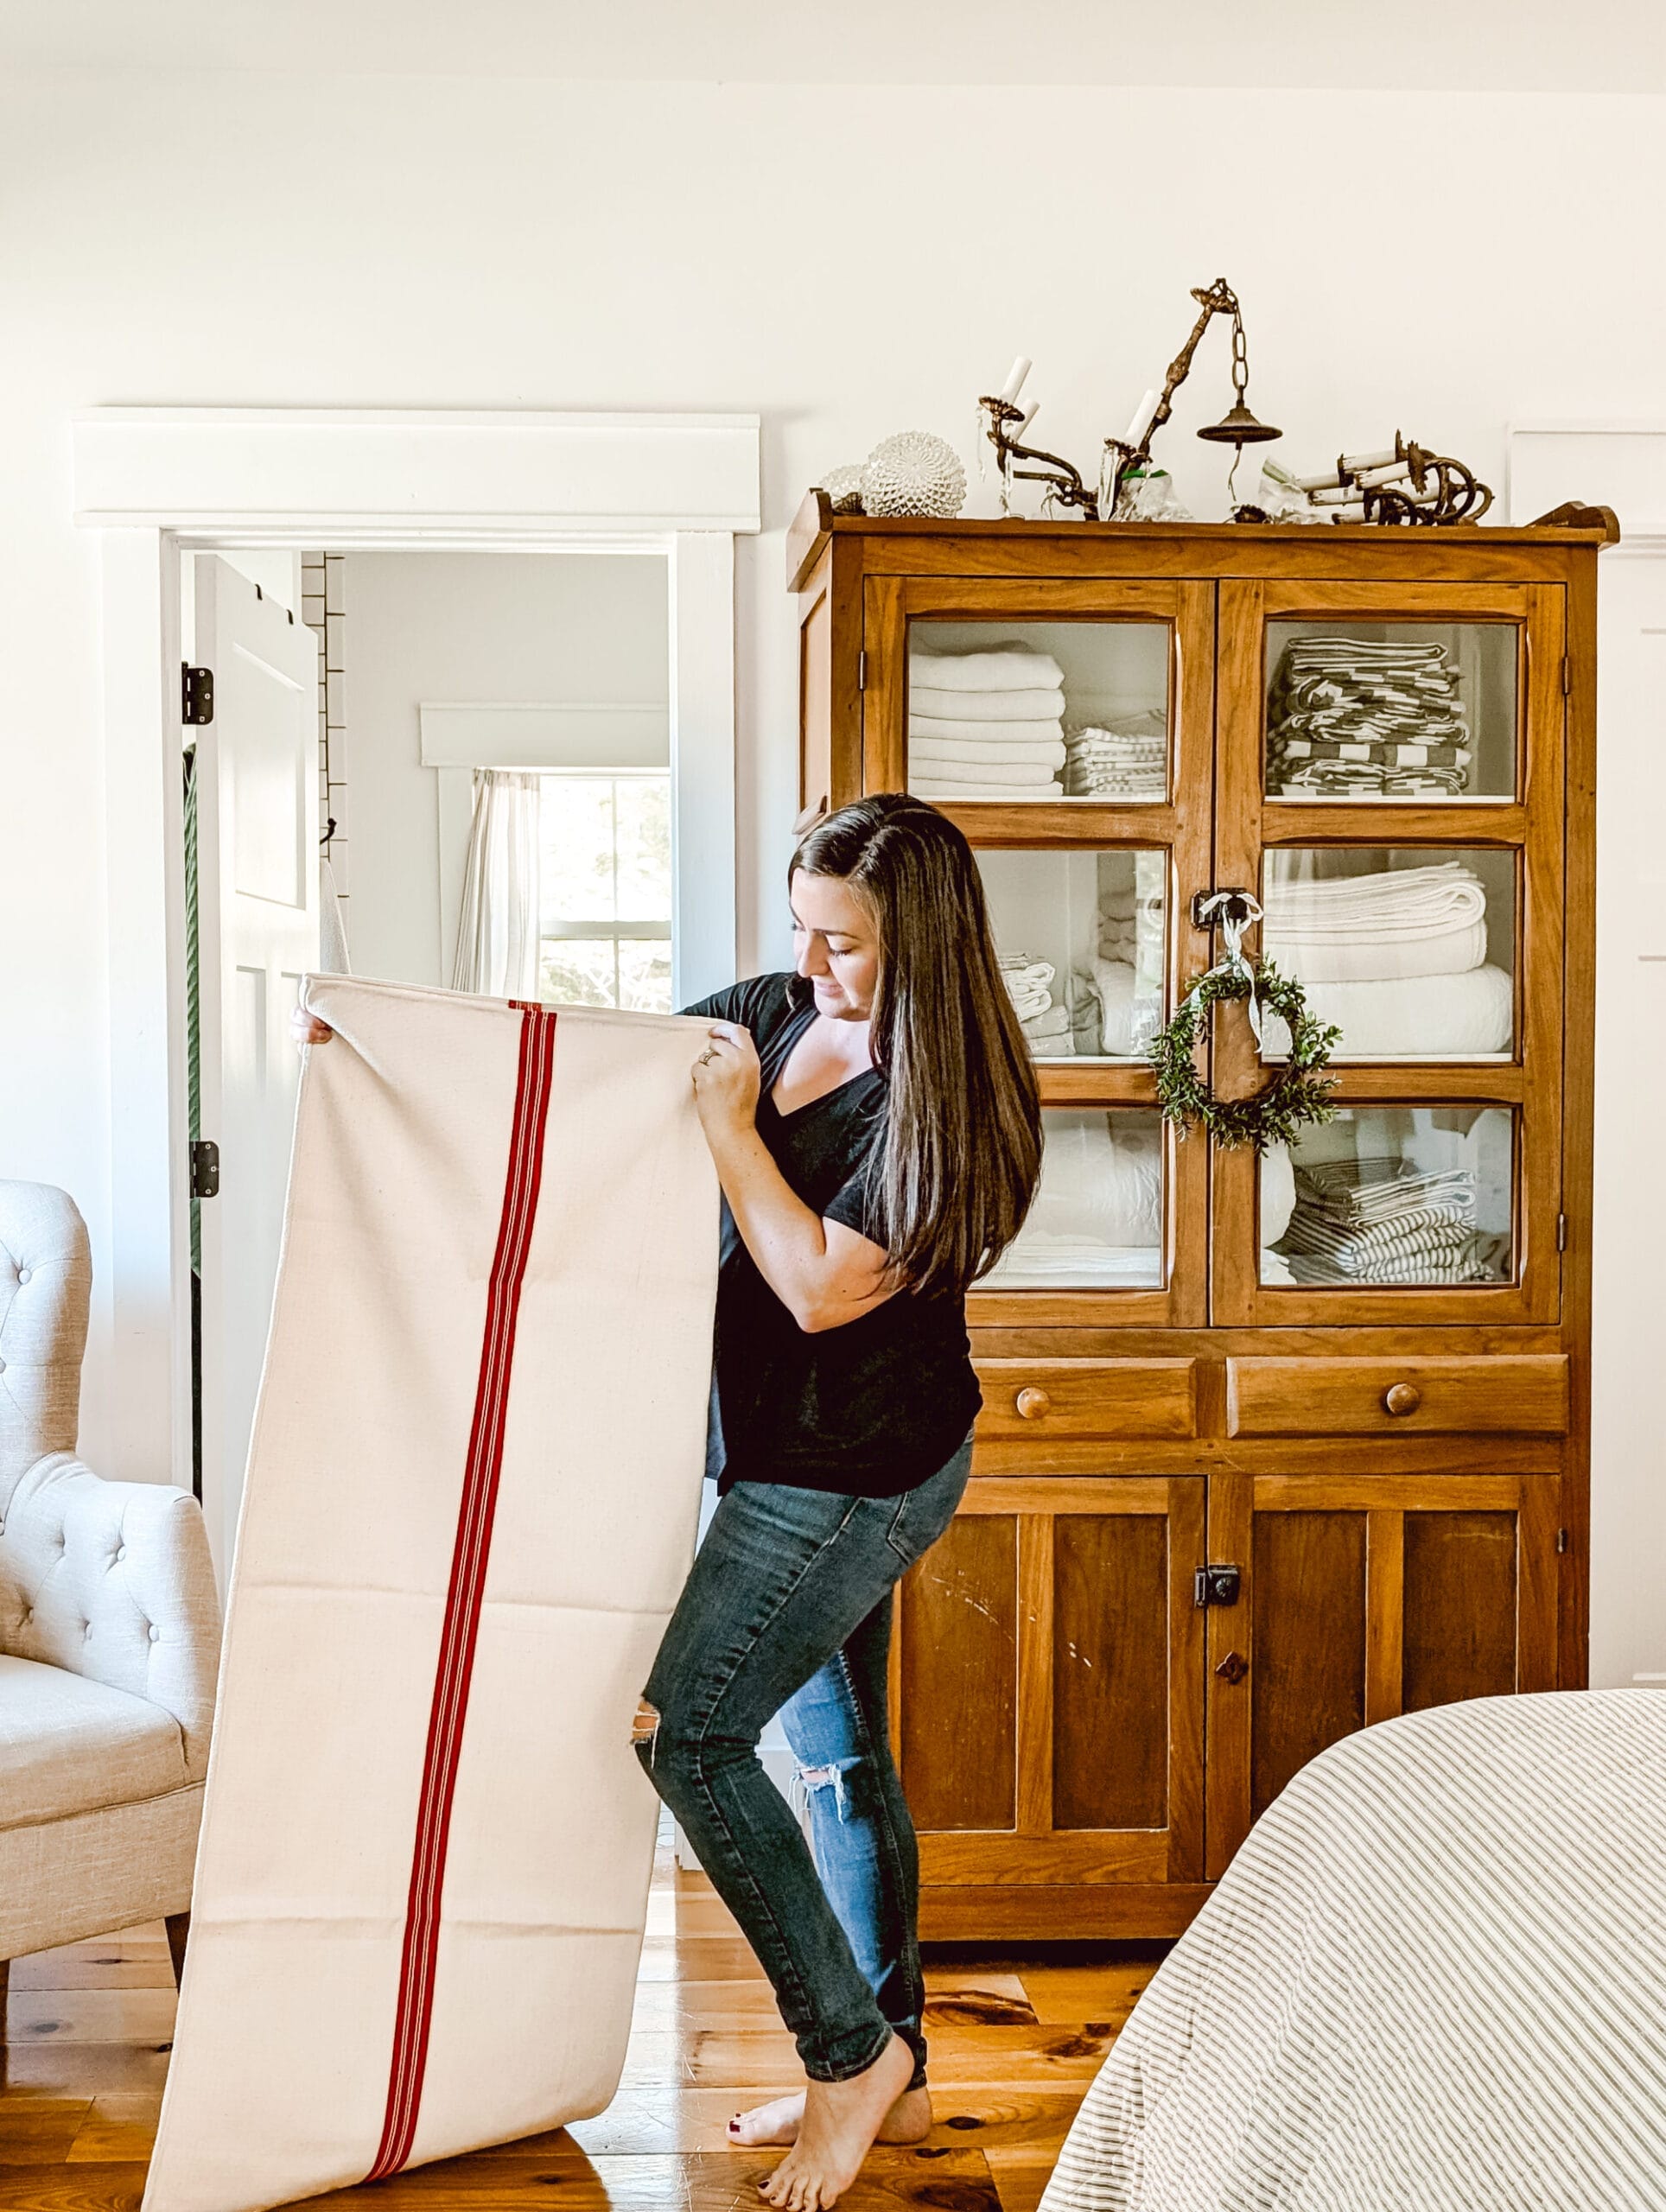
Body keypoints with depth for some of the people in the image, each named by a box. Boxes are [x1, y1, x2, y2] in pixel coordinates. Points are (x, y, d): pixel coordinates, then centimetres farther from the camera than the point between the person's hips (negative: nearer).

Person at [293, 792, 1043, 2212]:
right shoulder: (770, 1015, 2)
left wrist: (729, 1127, -20)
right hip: (810, 1456, 9)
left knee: (687, 1729, -7)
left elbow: (824, 1286, -24)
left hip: (856, 1469, -9)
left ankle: (850, 2051, 6)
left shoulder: (943, 1102, -20)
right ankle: (888, 2075, 28)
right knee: (836, 1749, 15)